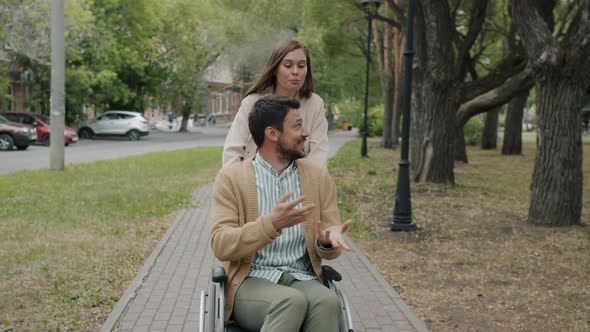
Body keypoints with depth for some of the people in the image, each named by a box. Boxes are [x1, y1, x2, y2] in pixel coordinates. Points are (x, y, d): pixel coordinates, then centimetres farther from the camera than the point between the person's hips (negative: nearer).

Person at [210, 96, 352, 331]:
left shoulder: (318, 177, 10)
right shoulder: (231, 178, 1)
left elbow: (329, 251, 11)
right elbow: (220, 245, -9)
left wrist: (328, 240, -15)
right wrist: (272, 223, -25)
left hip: (302, 282, 3)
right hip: (251, 283, -3)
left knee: (327, 301, -33)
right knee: (292, 302, -36)